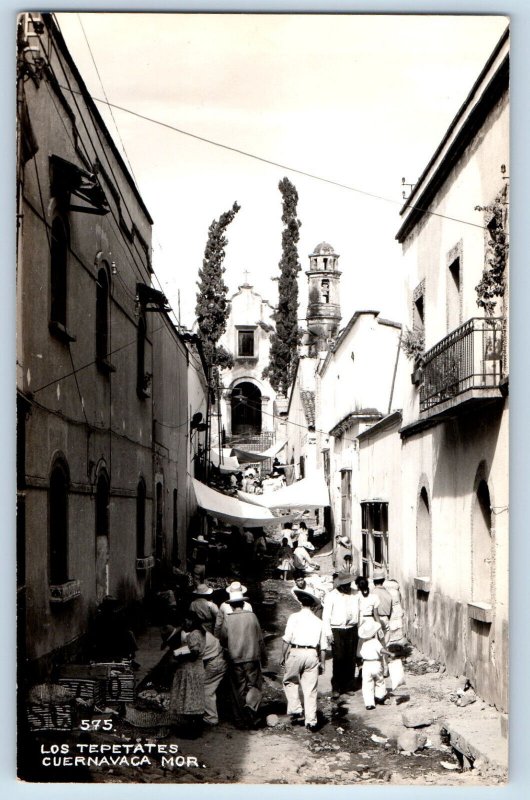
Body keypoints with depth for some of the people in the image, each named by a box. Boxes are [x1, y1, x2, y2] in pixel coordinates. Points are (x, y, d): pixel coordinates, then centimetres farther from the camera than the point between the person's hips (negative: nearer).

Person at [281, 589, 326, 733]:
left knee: (289, 682, 18)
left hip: (296, 652, -3)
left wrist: (283, 656, 1)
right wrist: (322, 663, 18)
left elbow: (287, 639, -7)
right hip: (312, 655, 3)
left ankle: (296, 710, 6)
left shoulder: (294, 617, 0)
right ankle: (311, 722, 9)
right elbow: (322, 646, 11)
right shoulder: (318, 621, 12)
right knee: (310, 689, 7)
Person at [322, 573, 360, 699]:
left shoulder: (356, 594, 8)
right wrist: (328, 633, -8)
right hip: (337, 630, -3)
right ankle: (336, 688, -2)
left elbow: (360, 612, 15)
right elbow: (326, 615, -2)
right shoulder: (331, 596, -3)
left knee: (351, 659, 4)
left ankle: (348, 687, 14)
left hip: (352, 630, 3)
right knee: (338, 659, -9)